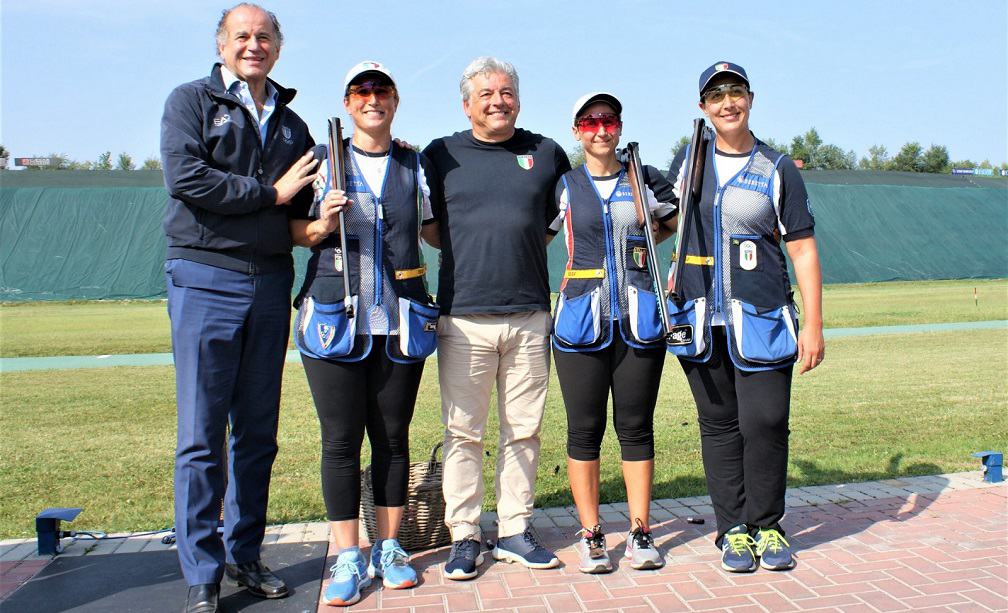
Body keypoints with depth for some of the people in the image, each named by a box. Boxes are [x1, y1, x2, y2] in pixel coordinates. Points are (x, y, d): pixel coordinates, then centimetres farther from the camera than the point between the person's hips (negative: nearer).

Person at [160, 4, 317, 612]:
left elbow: (309, 207, 19)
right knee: (202, 434, -3)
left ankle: (244, 553, 22)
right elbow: (187, 179, -12)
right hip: (206, 278, -5)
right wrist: (270, 193, -8)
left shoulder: (291, 123, 19)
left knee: (259, 431, 9)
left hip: (271, 282, 5)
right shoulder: (191, 101, 4)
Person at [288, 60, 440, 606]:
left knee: (393, 436, 7)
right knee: (341, 440, 1)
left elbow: (434, 232, 18)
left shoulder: (415, 166, 12)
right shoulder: (323, 159, 8)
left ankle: (389, 549, 20)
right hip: (335, 317, -1)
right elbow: (295, 231, 8)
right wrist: (322, 225, -12)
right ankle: (347, 560, 11)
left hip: (401, 321, 2)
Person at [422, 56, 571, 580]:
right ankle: (464, 537, 13)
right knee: (463, 433, 2)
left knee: (523, 431, 7)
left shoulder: (547, 154, 11)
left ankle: (514, 532, 20)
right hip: (463, 318, -1)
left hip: (530, 316, 2)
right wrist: (469, 252, 1)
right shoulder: (442, 155, 8)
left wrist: (525, 249, 10)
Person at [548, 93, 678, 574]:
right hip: (582, 319, -1)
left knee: (636, 428, 5)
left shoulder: (647, 180, 10)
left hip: (639, 321, 1)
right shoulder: (563, 187, 8)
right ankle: (590, 535, 12)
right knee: (585, 429, 2)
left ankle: (640, 533, 14)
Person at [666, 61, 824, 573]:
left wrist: (813, 324, -6)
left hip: (761, 319, -2)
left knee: (766, 424, -5)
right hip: (699, 319, 2)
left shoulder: (777, 169, 4)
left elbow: (803, 249, 1)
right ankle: (733, 529, 17)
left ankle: (767, 526, 14)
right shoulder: (687, 161, 12)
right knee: (719, 426, 6)